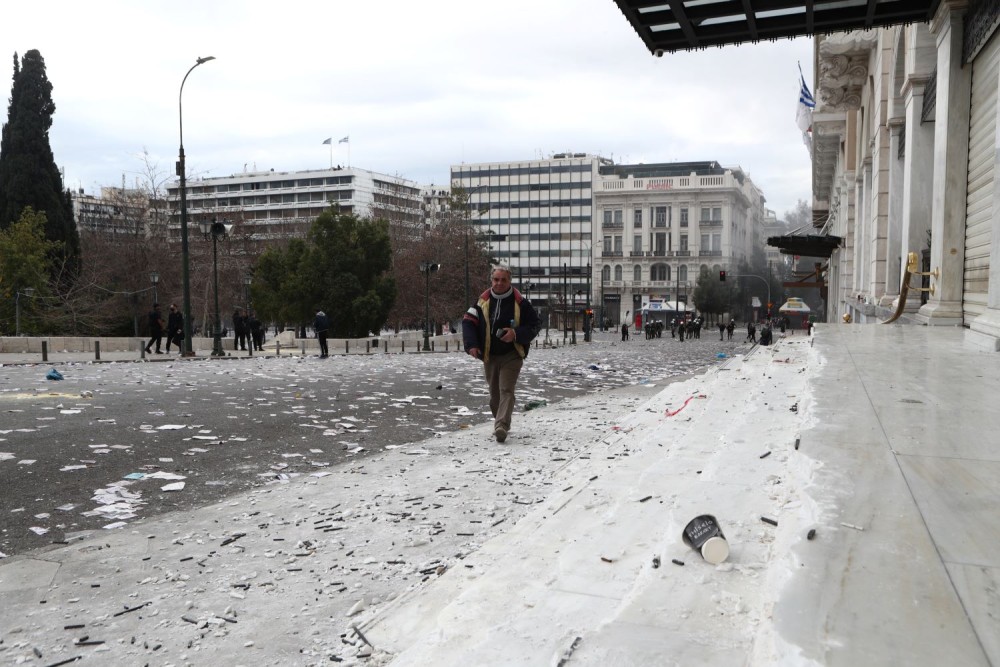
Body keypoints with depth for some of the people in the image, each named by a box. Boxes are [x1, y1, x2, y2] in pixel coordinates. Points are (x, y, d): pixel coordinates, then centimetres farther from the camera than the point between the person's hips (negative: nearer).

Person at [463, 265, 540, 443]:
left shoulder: (520, 302, -7)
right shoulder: (482, 301, 1)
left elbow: (535, 325, -3)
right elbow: (468, 321, 2)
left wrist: (516, 334, -19)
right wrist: (471, 344, -12)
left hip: (511, 355, -4)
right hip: (489, 355, 4)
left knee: (506, 390, -15)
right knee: (494, 393, 14)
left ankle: (501, 426, -21)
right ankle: (500, 422, 31)